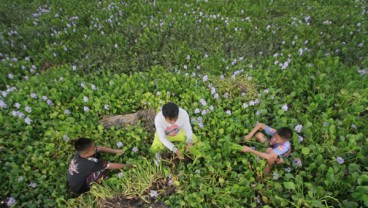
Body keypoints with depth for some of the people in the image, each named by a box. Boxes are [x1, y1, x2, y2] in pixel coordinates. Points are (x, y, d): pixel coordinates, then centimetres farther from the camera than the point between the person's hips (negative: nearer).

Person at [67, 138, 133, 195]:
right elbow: (110, 166, -27)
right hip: (79, 189, -7)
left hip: (75, 180, 7)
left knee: (96, 154, 0)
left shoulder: (81, 151, -19)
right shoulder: (90, 163, -37)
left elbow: (99, 148, -6)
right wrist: (126, 166, -14)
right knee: (102, 169, -25)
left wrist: (115, 151, -9)